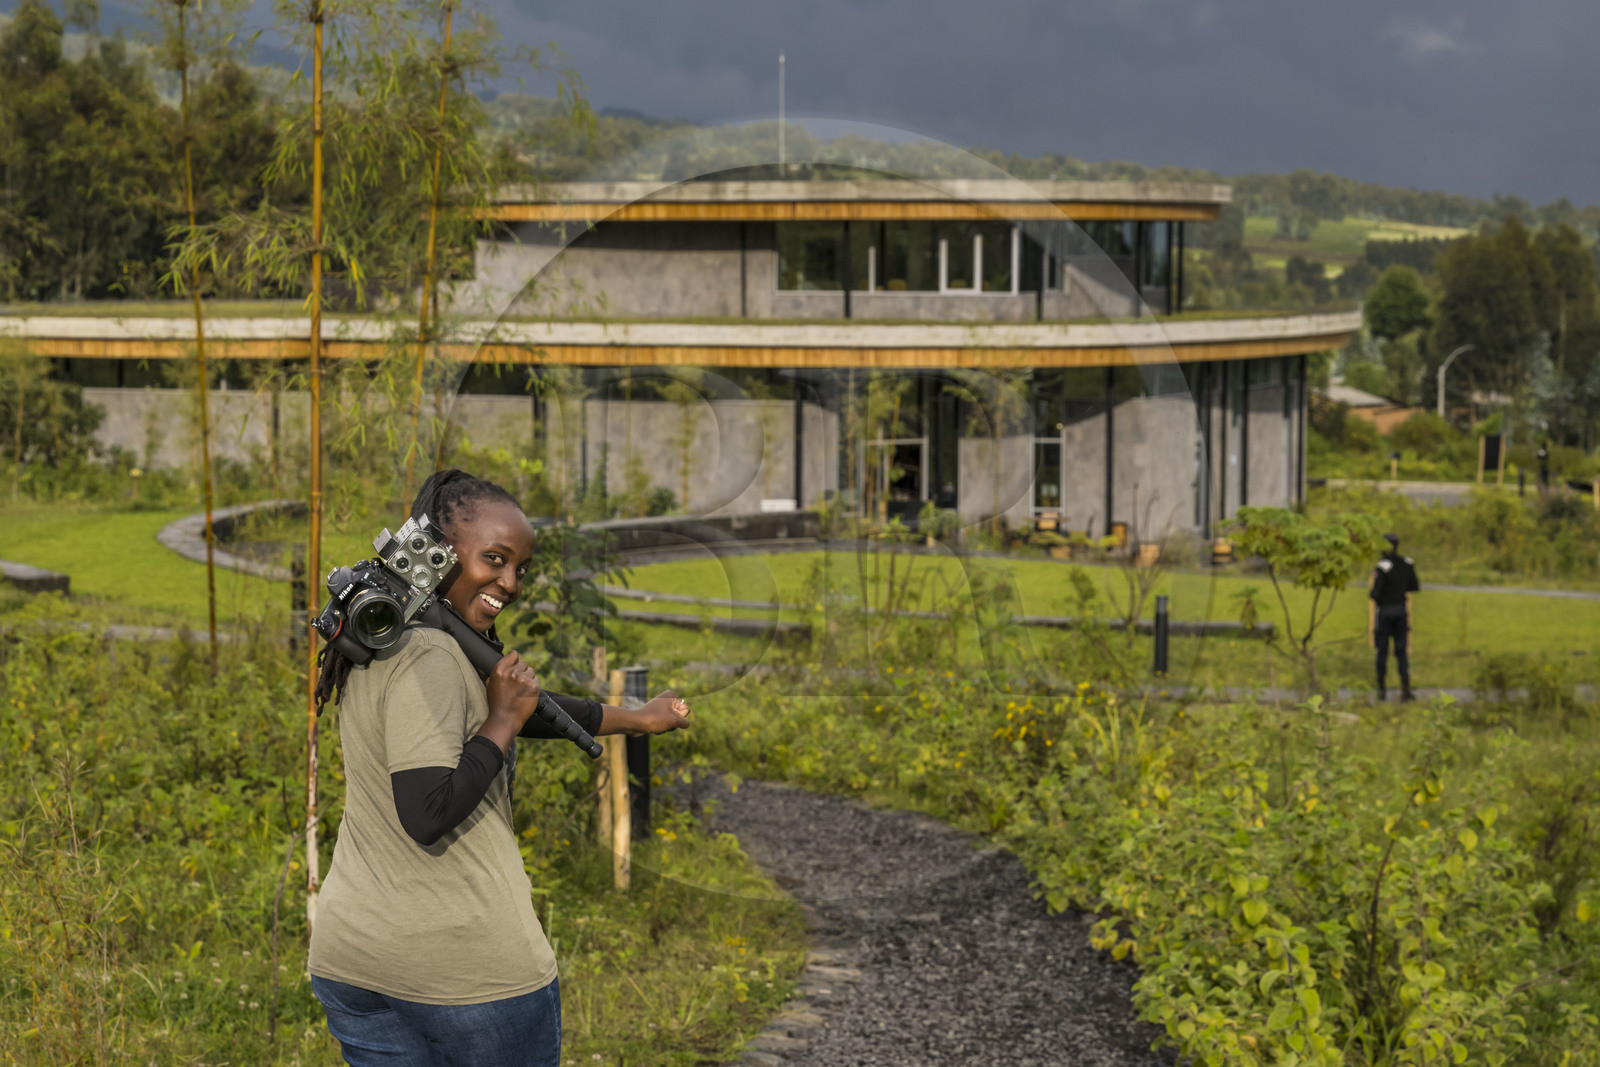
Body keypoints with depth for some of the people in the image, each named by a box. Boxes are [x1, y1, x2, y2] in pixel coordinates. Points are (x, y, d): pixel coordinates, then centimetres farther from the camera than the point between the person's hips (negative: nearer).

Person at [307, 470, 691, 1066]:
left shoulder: (377, 638, 12)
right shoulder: (429, 657, -19)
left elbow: (519, 706, 24)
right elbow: (428, 812, -28)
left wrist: (635, 720, 34)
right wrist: (503, 723, -15)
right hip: (468, 969, -8)